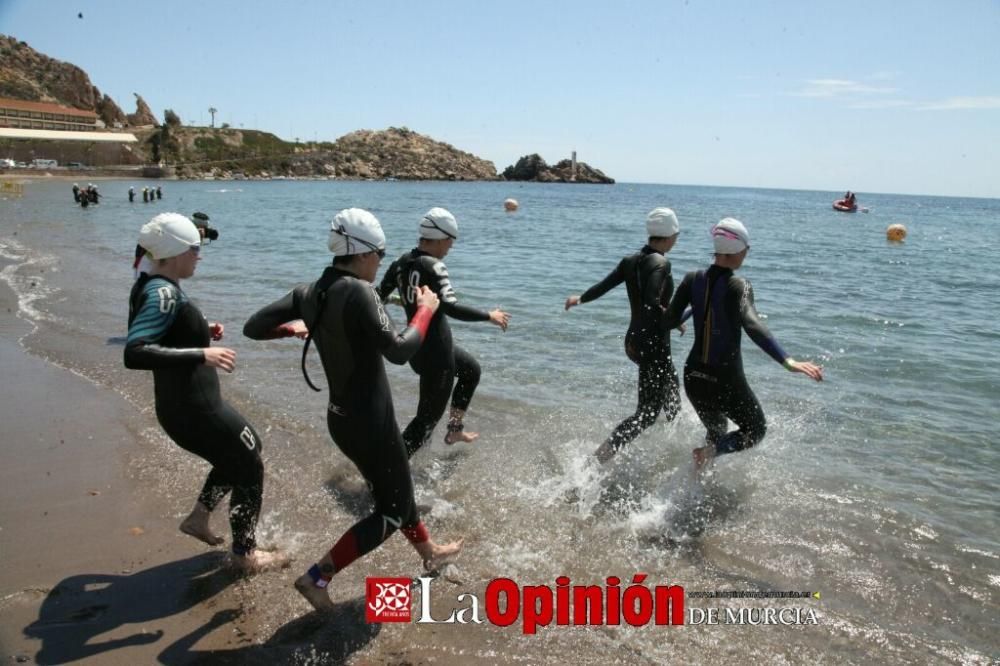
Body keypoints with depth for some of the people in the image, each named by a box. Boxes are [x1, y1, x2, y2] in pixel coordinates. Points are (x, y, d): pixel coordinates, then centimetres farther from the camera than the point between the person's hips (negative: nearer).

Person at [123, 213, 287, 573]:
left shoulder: (149, 286, 6)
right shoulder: (164, 293, -24)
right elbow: (134, 353, -36)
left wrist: (202, 332, 8)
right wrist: (202, 354, -35)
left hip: (182, 404, 10)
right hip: (194, 409, -10)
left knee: (245, 448, 29)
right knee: (249, 468, 10)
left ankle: (198, 517, 34)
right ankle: (245, 554, 25)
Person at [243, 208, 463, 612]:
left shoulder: (309, 293, -1)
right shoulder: (358, 291, -23)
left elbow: (253, 328, 4)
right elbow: (399, 351, -27)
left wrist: (293, 327, 21)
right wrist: (425, 311, -12)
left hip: (341, 417, 9)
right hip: (370, 421, -9)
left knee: (396, 489, 28)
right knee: (392, 512, 10)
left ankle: (429, 552, 48)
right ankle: (317, 577, 8)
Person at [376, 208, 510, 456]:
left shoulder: (401, 262, 1)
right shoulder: (434, 267, -22)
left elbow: (379, 297, 6)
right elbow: (451, 307, -32)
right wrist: (490, 316, -21)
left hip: (417, 345, 9)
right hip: (435, 351, -9)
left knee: (471, 370, 32)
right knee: (428, 417, 3)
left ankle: (455, 430, 41)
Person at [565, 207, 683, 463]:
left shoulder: (631, 261, 4)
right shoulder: (660, 263, -18)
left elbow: (604, 285, 12)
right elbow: (651, 304, -30)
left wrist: (580, 299, 29)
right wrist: (676, 321, -15)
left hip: (634, 341, 9)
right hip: (654, 345, -9)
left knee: (671, 392, 28)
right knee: (647, 413, -3)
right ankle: (601, 456, -12)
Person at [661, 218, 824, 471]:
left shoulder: (693, 279, -3)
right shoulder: (738, 286, -17)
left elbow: (669, 320, -4)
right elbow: (752, 325, -33)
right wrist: (787, 361, -42)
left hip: (694, 376, 5)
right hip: (726, 380, -5)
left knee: (716, 431, 29)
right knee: (756, 430, 20)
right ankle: (709, 451, -6)